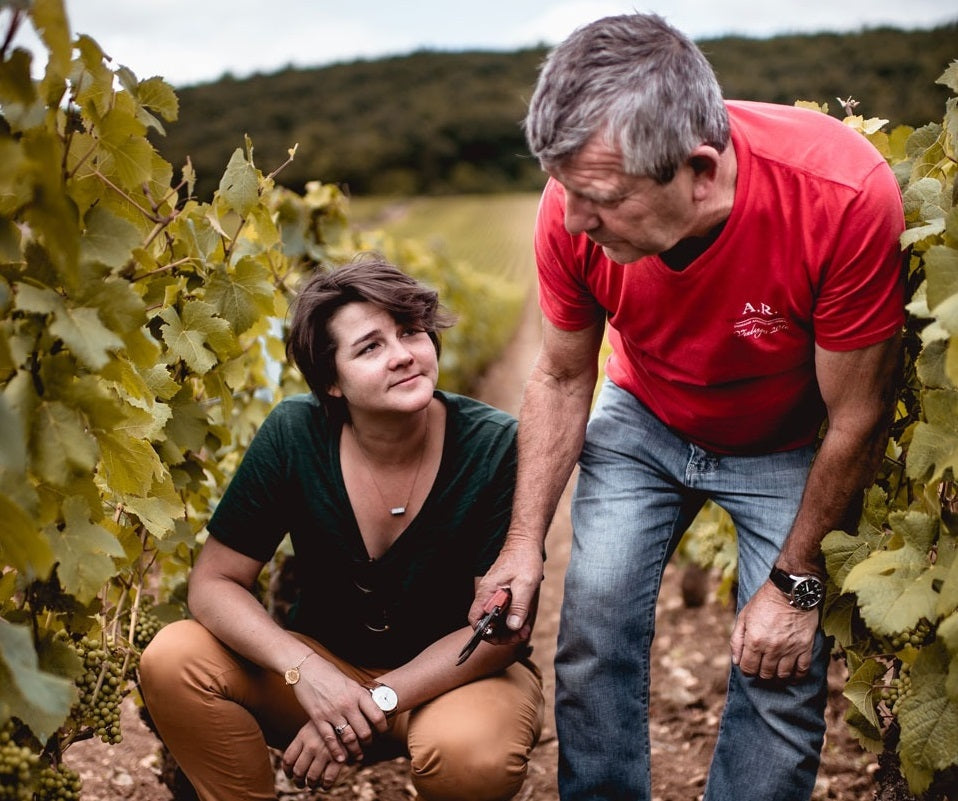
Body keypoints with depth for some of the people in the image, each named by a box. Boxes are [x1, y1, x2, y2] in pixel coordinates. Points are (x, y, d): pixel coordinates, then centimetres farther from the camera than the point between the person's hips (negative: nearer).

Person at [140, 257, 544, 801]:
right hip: (326, 661, 3)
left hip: (464, 675, -2)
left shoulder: (494, 448, -19)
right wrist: (304, 670, -26)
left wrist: (375, 703, -25)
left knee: (468, 753, -37)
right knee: (174, 660, -21)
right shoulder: (294, 434, -13)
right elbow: (215, 582, -9)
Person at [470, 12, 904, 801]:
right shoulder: (577, 206, -26)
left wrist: (796, 583, -15)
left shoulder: (845, 196, -37)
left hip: (790, 447, -2)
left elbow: (856, 420, -24)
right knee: (594, 627, -6)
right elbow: (562, 379, -8)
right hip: (644, 422, 3)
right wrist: (526, 541, -11)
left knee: (783, 669, -9)